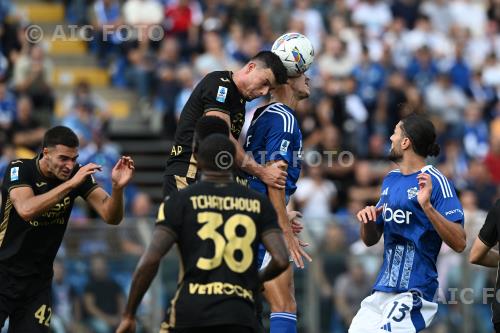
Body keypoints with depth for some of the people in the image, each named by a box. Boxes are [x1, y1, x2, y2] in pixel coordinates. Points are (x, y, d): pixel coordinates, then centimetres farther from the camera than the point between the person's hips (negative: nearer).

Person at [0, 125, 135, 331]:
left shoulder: (78, 174, -5)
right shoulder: (19, 170, -15)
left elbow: (111, 217, -10)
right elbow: (26, 210, -33)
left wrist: (118, 187, -30)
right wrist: (71, 184, -37)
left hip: (38, 282, 4)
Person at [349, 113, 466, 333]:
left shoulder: (435, 181, -9)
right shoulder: (390, 179, 16)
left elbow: (459, 243, -16)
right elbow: (370, 240, 21)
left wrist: (427, 207, -28)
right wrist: (367, 220, -1)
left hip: (413, 292, -8)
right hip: (383, 289, 8)